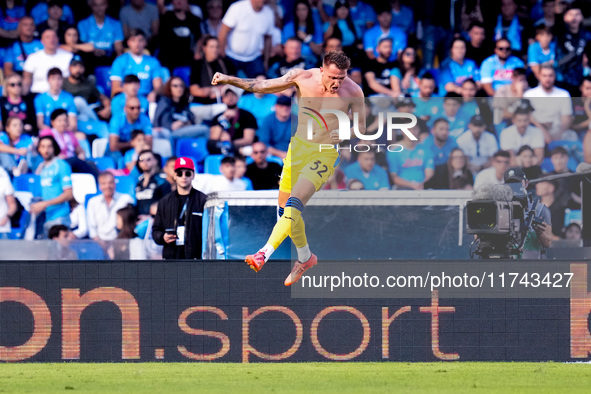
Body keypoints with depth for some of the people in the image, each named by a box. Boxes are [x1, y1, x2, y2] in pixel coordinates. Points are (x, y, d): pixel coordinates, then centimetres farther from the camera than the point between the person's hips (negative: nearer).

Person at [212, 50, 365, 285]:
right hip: (298, 147, 4)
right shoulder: (303, 78, -7)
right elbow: (262, 87, 4)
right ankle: (305, 258, 29)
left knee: (294, 203, -22)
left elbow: (362, 129, -1)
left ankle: (264, 254, -18)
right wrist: (229, 80, -2)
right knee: (285, 209, 10)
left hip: (325, 155, -4)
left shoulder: (353, 92, -12)